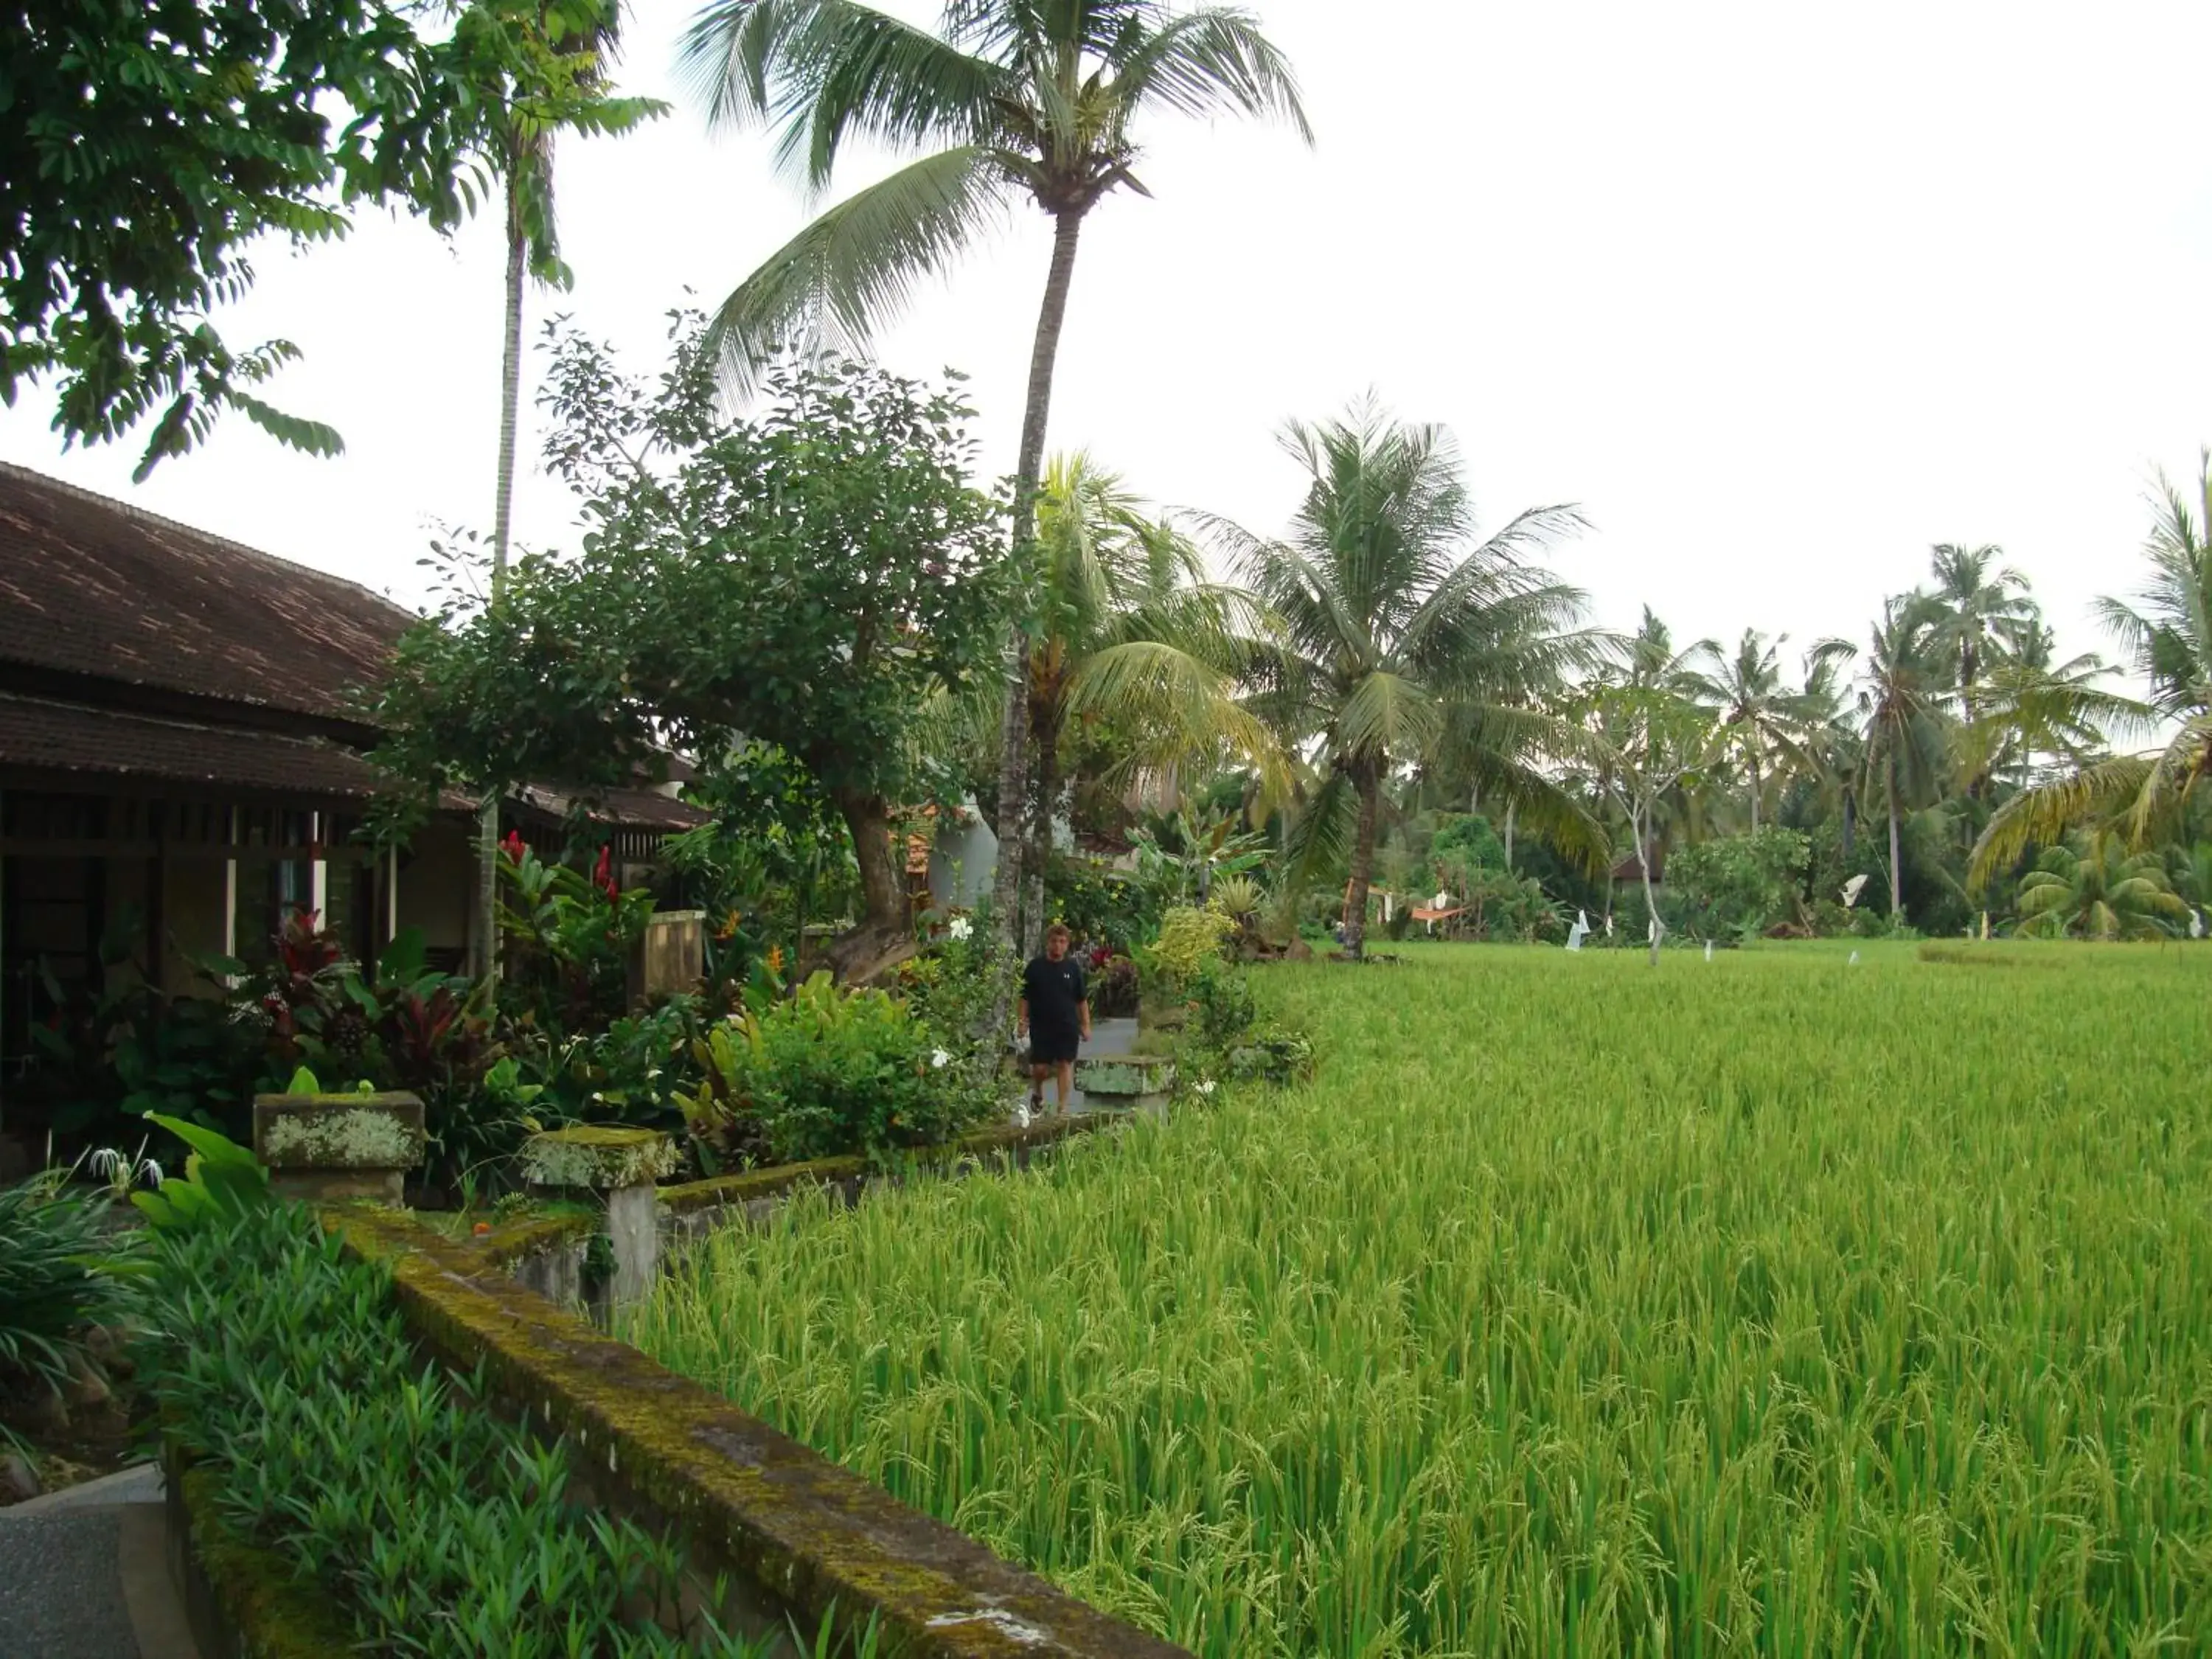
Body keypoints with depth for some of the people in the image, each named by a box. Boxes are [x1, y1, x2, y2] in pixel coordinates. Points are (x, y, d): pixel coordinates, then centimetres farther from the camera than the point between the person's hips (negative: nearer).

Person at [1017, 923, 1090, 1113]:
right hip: (1041, 1026, -1)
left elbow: (1082, 1000, 8)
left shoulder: (1073, 967, 4)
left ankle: (1063, 1108, 4)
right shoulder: (1035, 967, 1)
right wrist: (1021, 1021, -5)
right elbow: (1024, 997, 3)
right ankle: (1037, 1092, 32)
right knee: (1040, 1067, 0)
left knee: (1065, 1065, -3)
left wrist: (1086, 1025, 4)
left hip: (1068, 1027, 1)